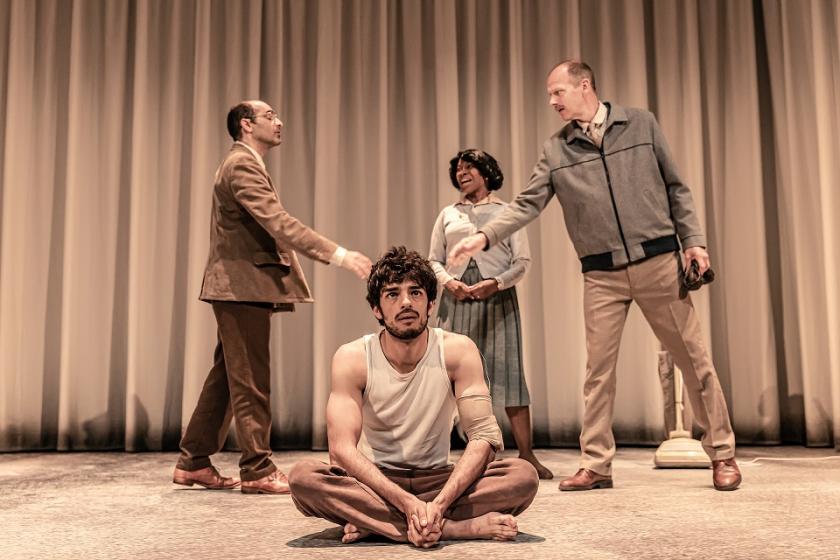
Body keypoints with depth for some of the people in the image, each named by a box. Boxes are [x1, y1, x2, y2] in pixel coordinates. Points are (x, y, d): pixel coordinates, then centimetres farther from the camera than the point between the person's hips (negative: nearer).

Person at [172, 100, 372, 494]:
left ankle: (193, 462, 20)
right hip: (243, 285, -10)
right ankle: (258, 470, 2)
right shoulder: (242, 164, -11)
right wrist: (339, 255, -27)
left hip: (241, 287, 10)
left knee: (226, 377, 13)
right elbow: (279, 223, -23)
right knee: (251, 380, -5)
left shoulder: (243, 164, 23)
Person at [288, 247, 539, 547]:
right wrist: (408, 503, -33)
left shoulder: (457, 351, -10)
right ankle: (459, 527, -32)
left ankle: (374, 522, -26)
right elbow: (342, 448, -20)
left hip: (438, 479, 1)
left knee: (524, 475, -25)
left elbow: (484, 437, -16)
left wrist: (438, 504, -31)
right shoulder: (352, 358, -11)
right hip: (375, 480, -1)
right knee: (302, 476, -31)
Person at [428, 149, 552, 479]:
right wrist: (448, 281, -6)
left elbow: (522, 261, 3)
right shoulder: (448, 215, 17)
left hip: (497, 299, -2)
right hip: (457, 300, 3)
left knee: (507, 372, -8)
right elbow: (433, 259, 14)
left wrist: (495, 283, -13)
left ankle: (526, 454, -4)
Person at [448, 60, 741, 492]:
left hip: (658, 262, -1)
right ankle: (595, 464, 12)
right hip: (601, 275, 1)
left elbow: (675, 188, 8)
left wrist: (693, 240, 0)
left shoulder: (641, 124, 5)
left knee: (693, 358, 4)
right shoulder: (555, 150, 7)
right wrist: (484, 235, -14)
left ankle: (722, 455, 17)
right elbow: (526, 204, 0)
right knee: (598, 370, 2)